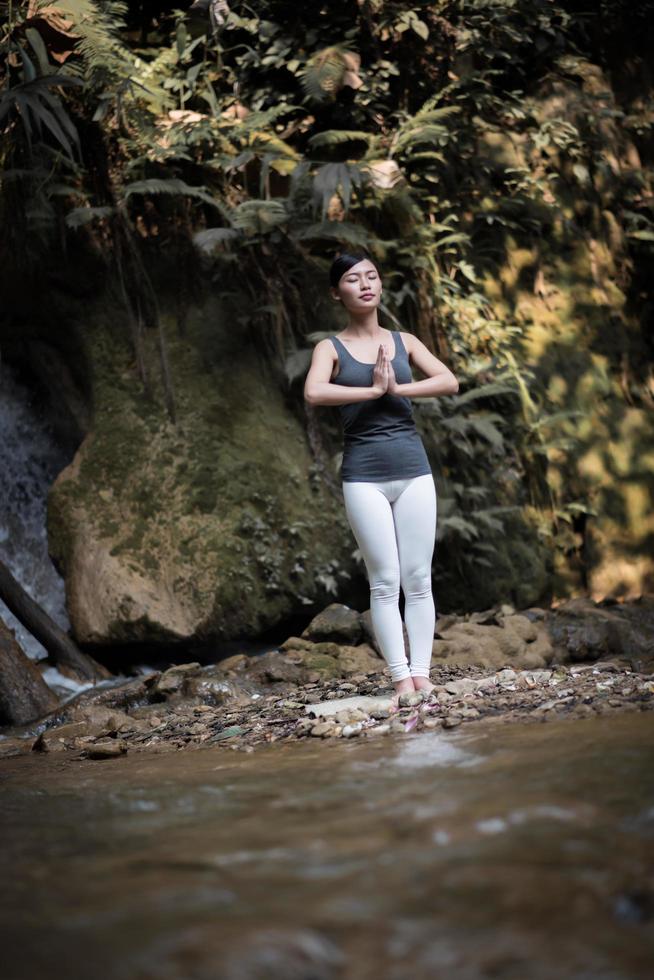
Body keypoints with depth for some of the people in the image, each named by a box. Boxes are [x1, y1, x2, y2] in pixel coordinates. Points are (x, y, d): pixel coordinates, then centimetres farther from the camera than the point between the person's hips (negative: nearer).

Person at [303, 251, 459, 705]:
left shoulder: (404, 341, 10)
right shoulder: (331, 348, 3)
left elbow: (449, 381, -3)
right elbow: (314, 393, -18)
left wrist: (398, 388, -12)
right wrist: (373, 390, -13)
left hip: (413, 469, 3)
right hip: (364, 475, -2)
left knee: (418, 580, 2)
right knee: (385, 583, -1)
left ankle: (422, 674, 7)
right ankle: (401, 678, 1)